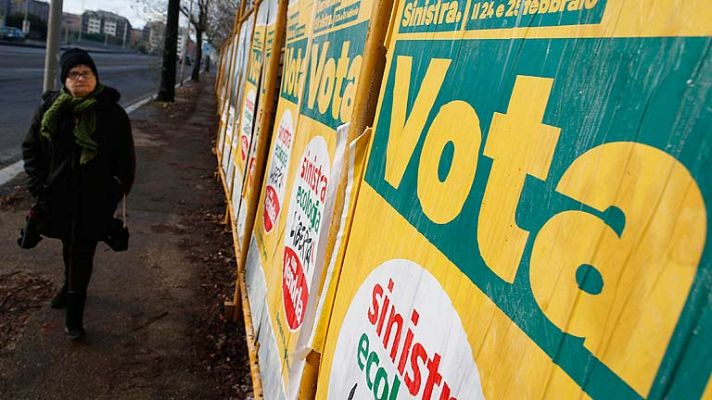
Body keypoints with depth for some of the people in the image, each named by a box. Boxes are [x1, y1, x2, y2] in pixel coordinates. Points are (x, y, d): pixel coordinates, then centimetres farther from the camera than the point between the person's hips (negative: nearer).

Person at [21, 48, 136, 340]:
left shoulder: (113, 113, -9)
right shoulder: (50, 109, -2)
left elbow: (125, 159, -6)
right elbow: (31, 148, 6)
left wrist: (116, 193, -9)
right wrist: (39, 184, -2)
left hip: (95, 201, -3)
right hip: (59, 196, 3)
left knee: (82, 253, 1)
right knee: (69, 247, 22)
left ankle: (75, 310, 15)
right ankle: (71, 286, 48)